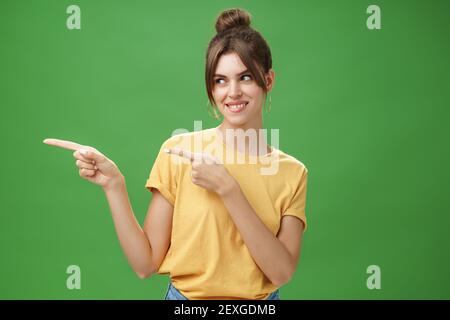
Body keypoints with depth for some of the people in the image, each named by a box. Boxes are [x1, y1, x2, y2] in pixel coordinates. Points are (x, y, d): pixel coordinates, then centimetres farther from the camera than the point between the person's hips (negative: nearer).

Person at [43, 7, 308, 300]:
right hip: (186, 296, -1)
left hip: (262, 297, 1)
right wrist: (113, 186, -22)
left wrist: (227, 189, -23)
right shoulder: (179, 152, -10)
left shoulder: (293, 173, -6)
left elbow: (282, 272, -17)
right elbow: (145, 264, -11)